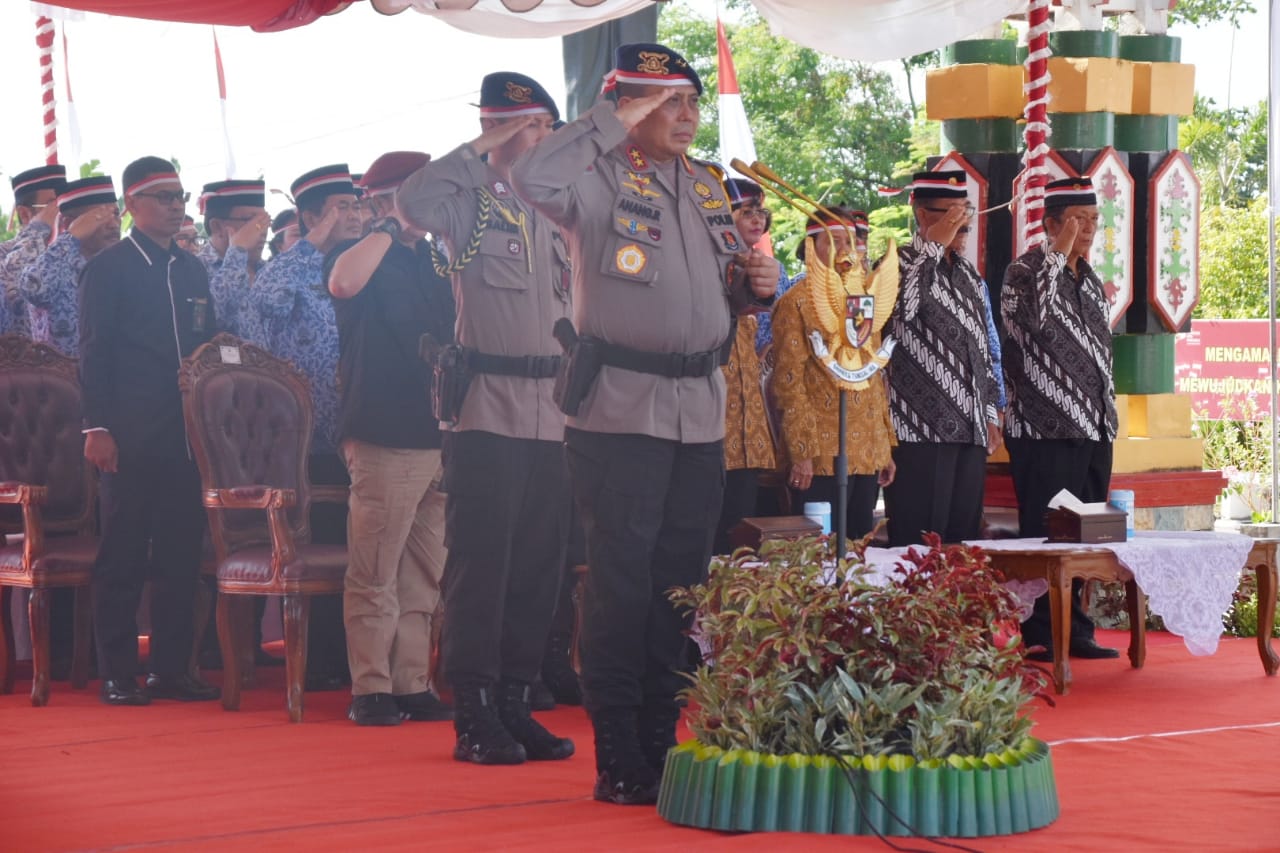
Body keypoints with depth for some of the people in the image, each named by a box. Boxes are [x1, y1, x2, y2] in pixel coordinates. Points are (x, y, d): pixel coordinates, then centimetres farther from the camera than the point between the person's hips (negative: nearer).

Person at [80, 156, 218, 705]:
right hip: (132, 437, -6)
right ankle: (117, 675, 4)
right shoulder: (107, 269, -2)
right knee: (124, 558, -1)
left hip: (186, 434, 6)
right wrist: (98, 427, -14)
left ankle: (171, 669, 13)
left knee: (181, 555, 6)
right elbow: (94, 353, -7)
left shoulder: (192, 270, 15)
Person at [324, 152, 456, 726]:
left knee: (424, 576, 9)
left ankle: (412, 685, 14)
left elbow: (463, 330, 26)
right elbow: (344, 283, -27)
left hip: (442, 435, 7)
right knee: (375, 575, -6)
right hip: (385, 437, -7)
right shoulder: (359, 255, -1)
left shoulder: (437, 260, 19)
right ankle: (370, 690, -2)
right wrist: (390, 228, -16)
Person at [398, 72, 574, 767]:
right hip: (488, 407, -6)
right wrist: (482, 147, -17)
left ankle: (513, 704, 14)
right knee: (481, 560, -6)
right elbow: (413, 200, -24)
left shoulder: (555, 212, 16)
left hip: (550, 413, 6)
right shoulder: (471, 202, -2)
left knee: (538, 561, 6)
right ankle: (474, 716, -2)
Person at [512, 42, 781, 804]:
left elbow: (732, 288, 27)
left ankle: (662, 747, 19)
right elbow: (535, 179, -28)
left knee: (681, 582, 10)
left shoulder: (708, 187, 15)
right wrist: (616, 122, -20)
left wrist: (760, 282, 4)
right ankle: (619, 763, 0)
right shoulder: (606, 179, -6)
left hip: (701, 410, 7)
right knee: (622, 582, -5)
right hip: (623, 406, -7)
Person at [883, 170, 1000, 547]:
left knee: (963, 541, 6)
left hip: (970, 431, 7)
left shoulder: (967, 273, 20)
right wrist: (935, 245, -19)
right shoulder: (899, 264, -3)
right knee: (919, 545, -8)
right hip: (920, 430, -7)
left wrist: (990, 413, 18)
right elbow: (900, 307, -26)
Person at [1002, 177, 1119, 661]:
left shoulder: (1089, 280, 18)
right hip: (1044, 433, -7)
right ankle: (1040, 636, -2)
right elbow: (1033, 317, -28)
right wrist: (1059, 252, -21)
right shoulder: (1024, 272, -5)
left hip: (1093, 432, 7)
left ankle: (1076, 632, 14)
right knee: (1044, 536, -6)